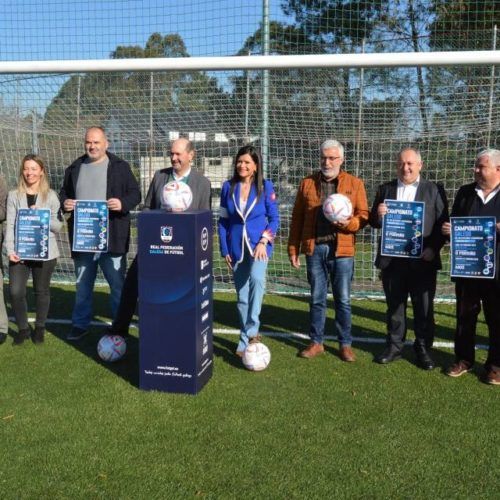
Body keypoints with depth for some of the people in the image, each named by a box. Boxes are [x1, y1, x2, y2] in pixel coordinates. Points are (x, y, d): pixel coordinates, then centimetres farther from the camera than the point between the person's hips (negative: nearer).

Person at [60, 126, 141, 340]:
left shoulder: (120, 167, 1)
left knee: (117, 284, 5)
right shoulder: (74, 168, 12)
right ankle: (80, 324, 27)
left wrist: (123, 203, -21)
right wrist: (65, 202, -3)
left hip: (112, 238, -3)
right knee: (83, 285, 14)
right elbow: (64, 193, 20)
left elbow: (135, 194, 0)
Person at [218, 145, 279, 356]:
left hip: (259, 244, -3)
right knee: (241, 295, 9)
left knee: (256, 279, -30)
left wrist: (264, 241, -14)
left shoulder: (265, 186, -3)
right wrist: (224, 250, 2)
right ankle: (246, 338, 22)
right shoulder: (228, 187, 2)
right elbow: (223, 220, 6)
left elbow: (274, 218, 0)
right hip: (237, 247, 3)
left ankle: (251, 331, -23)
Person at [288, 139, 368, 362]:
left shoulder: (354, 184, 4)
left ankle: (345, 344, 19)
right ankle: (316, 342, 23)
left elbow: (363, 215, 3)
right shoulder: (307, 183, 8)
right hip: (314, 249, 2)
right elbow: (297, 218, 8)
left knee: (343, 300, 6)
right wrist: (293, 249, 5)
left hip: (342, 250, -1)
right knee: (317, 299, 11)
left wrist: (349, 223, -18)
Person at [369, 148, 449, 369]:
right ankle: (394, 346, 23)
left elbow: (443, 224, -1)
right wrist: (378, 215, -13)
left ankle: (423, 349, 19)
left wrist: (433, 248, -15)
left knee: (424, 308, 6)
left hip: (422, 260, -2)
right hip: (392, 259, 2)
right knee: (394, 306, 11)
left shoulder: (434, 190, 3)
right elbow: (374, 222, 10)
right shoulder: (385, 189, 10)